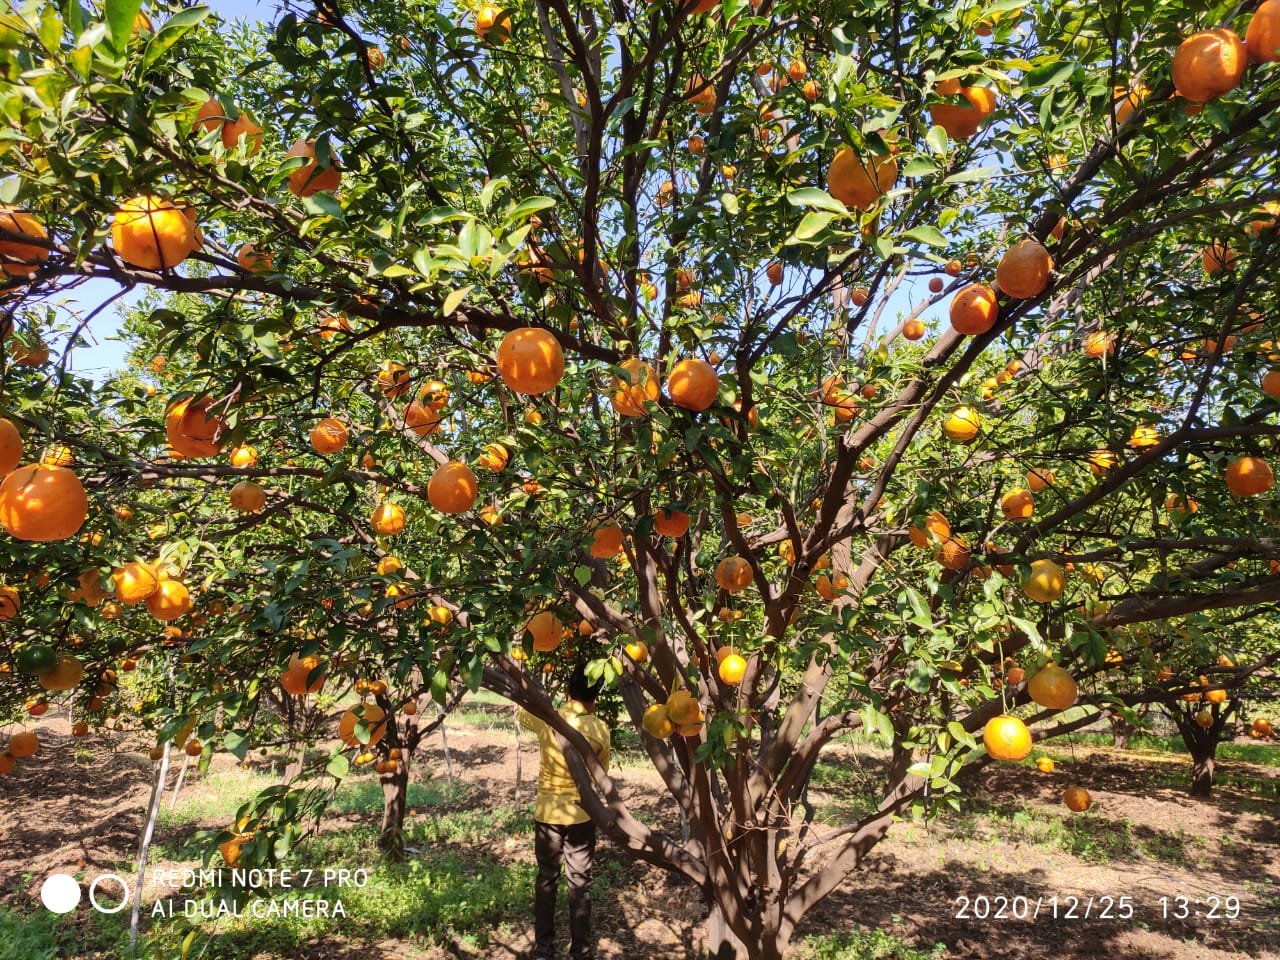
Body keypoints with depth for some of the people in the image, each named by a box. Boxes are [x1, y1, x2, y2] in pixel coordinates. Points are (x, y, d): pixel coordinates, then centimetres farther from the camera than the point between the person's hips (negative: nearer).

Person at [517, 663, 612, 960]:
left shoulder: (546, 718, -12)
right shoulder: (600, 729, -13)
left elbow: (522, 711, 12)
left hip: (547, 812, 1)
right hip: (582, 814, -1)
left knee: (546, 880, 15)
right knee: (580, 883, 11)